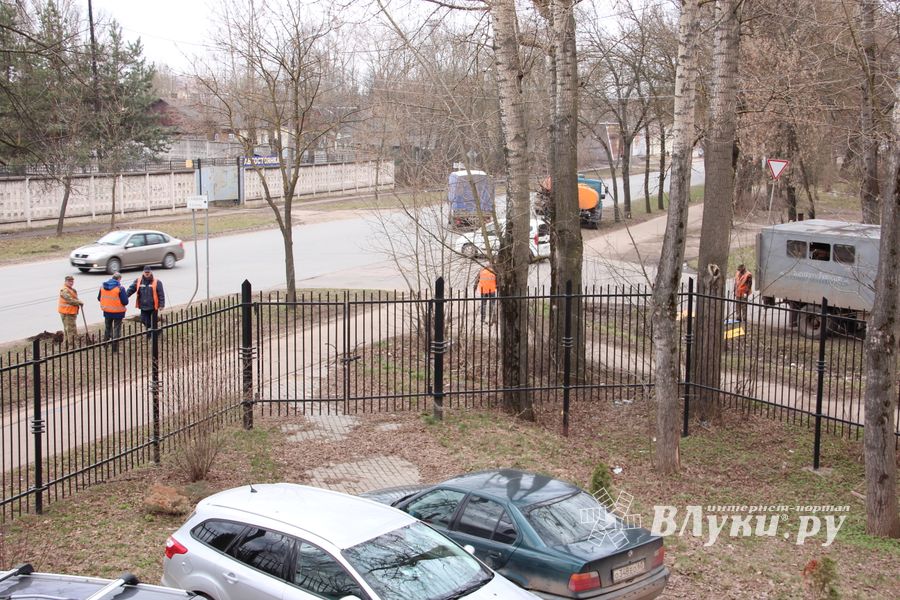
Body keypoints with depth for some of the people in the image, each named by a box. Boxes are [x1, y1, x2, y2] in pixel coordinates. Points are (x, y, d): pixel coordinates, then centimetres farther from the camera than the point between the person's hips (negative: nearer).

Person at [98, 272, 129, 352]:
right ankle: (115, 348, 7)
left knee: (108, 328, 24)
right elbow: (125, 302, -19)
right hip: (118, 312, -4)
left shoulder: (103, 286, -2)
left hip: (107, 311, 5)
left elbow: (99, 298, 8)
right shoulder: (120, 288, -18)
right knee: (117, 329, 7)